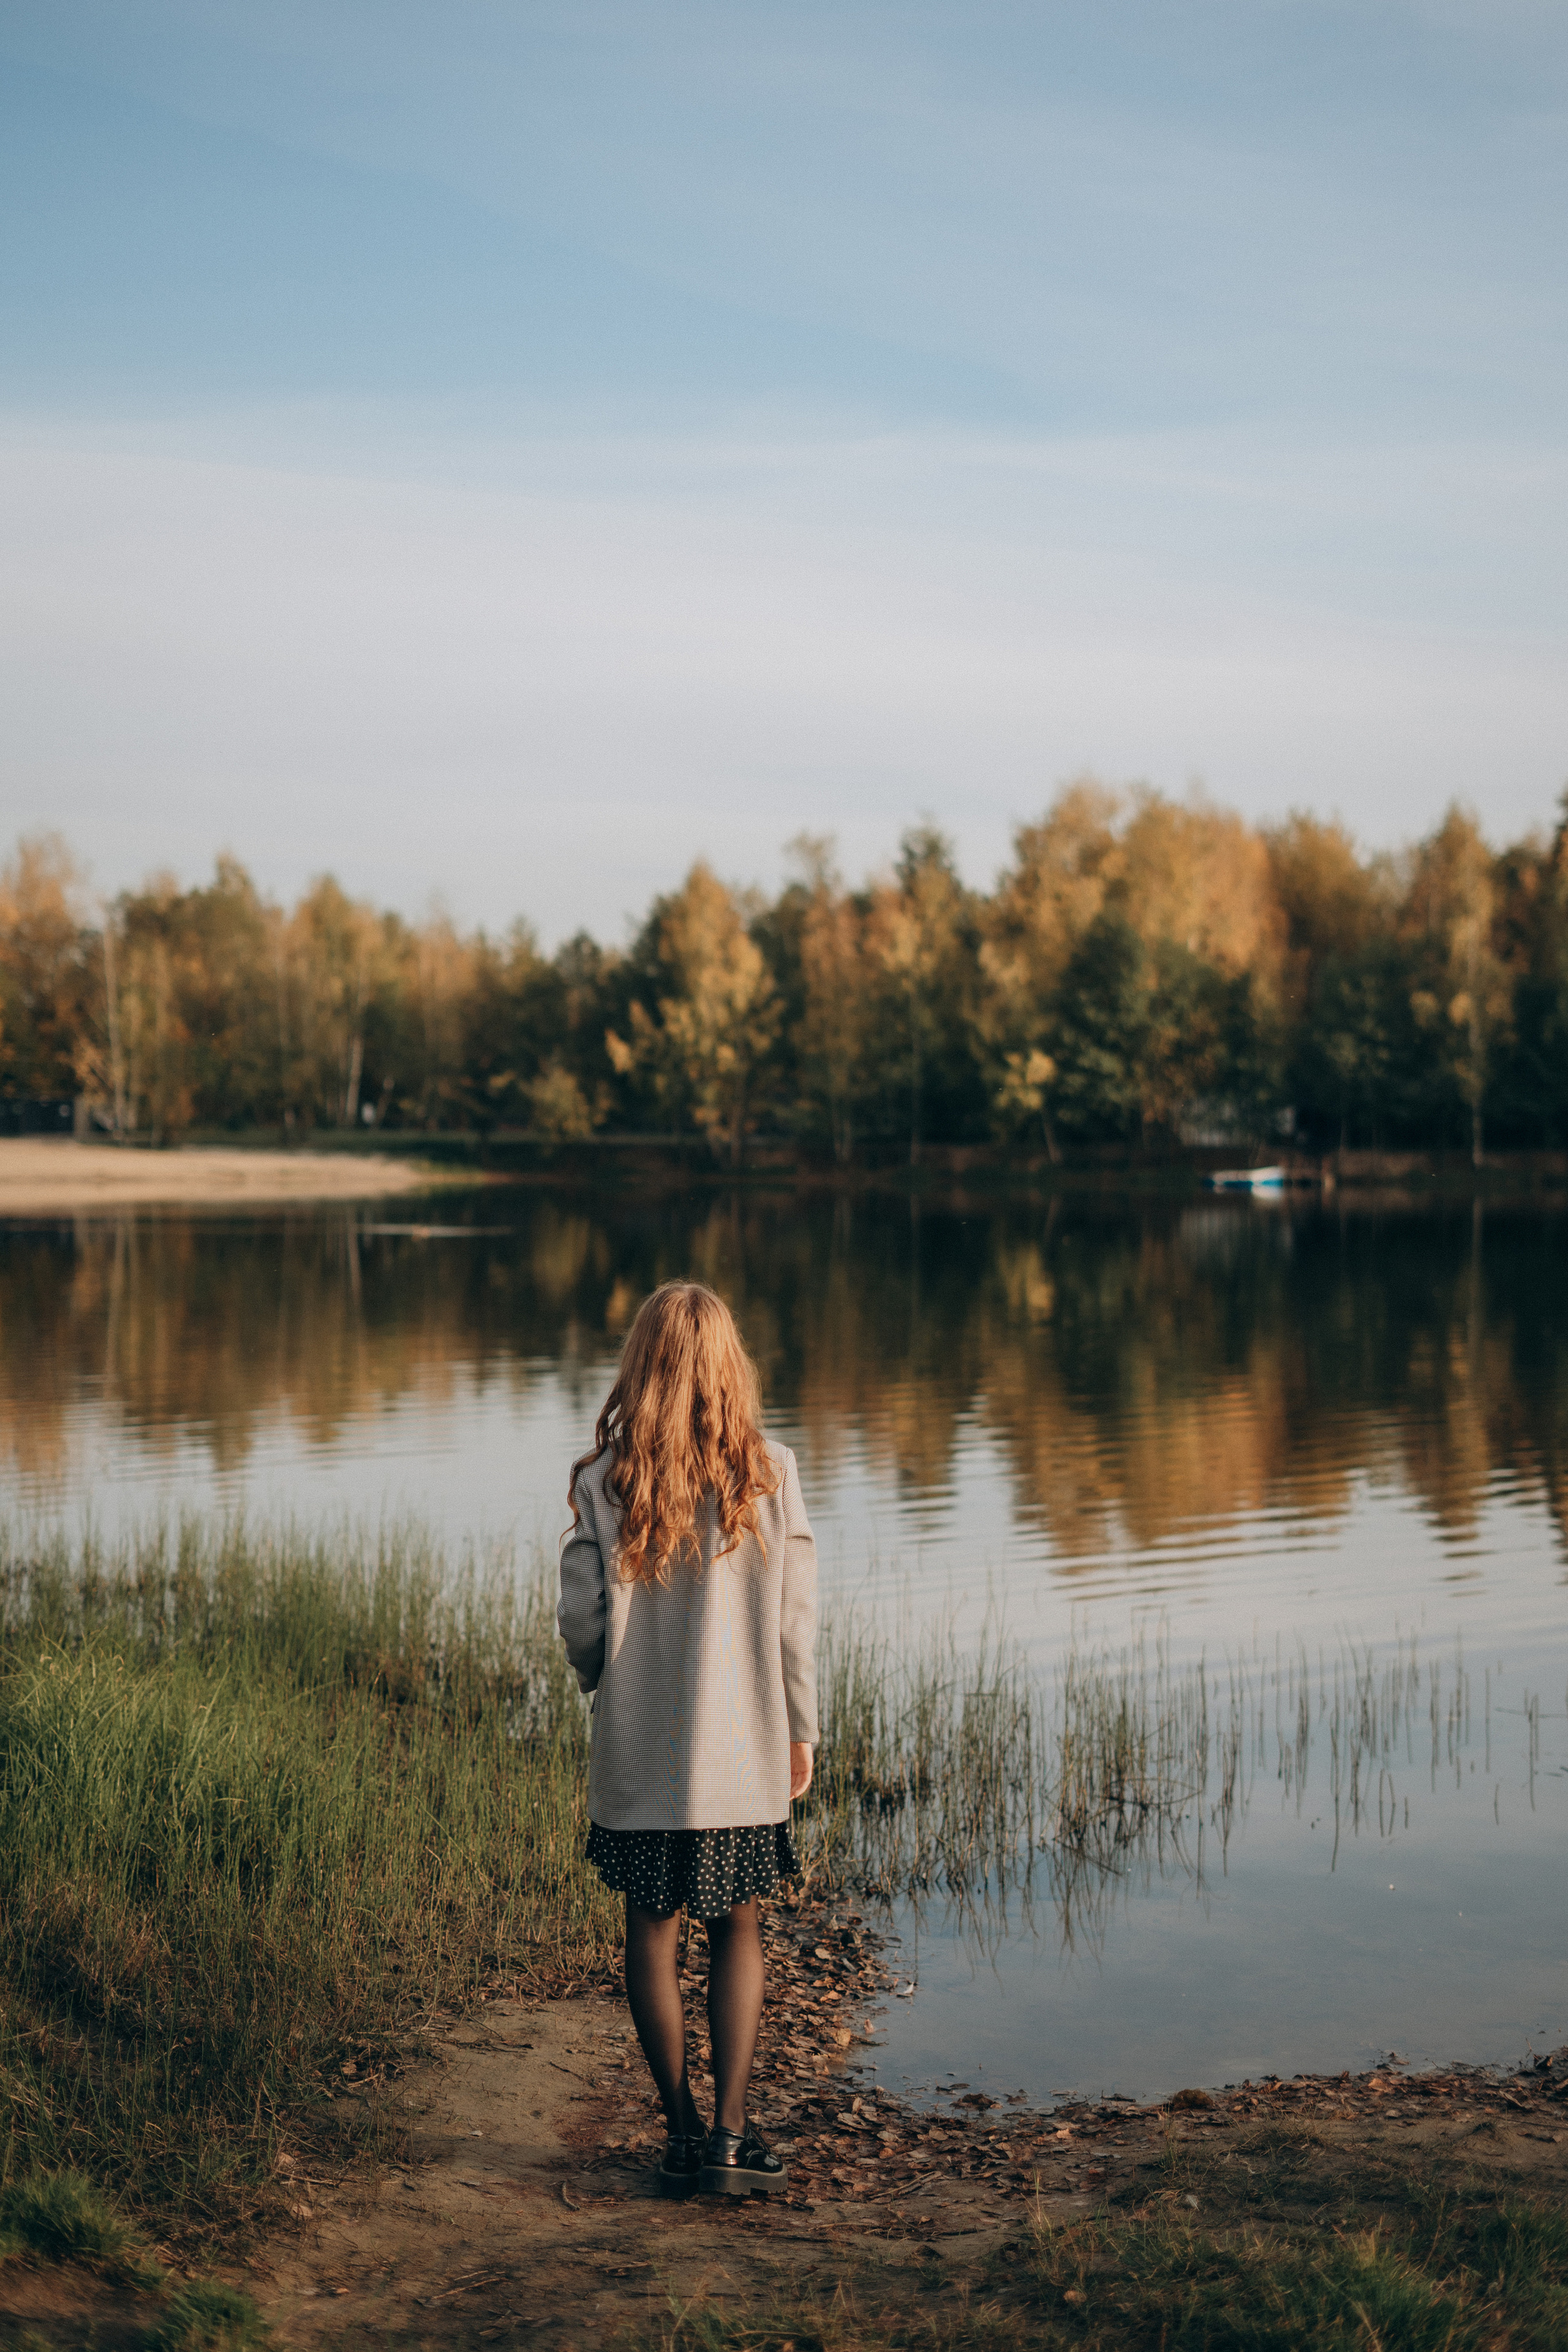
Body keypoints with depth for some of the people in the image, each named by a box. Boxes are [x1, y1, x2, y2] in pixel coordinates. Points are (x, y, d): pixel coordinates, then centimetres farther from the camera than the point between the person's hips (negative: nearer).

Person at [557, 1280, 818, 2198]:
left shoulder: (604, 1480, -9)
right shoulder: (769, 1473, -8)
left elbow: (581, 1618, -7)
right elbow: (796, 1617, -5)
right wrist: (801, 1731, 7)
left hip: (639, 1749, 0)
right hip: (742, 1749, 0)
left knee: (654, 1931, 13)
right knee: (738, 1930, 14)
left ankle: (684, 2131, 17)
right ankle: (732, 2134, 9)